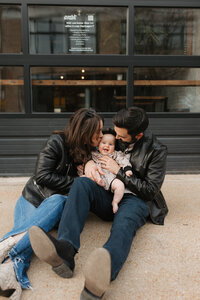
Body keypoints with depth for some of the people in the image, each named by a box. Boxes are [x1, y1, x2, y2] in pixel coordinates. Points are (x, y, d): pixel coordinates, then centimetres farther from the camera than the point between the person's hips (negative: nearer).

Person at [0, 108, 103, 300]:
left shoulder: (90, 152, 8)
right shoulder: (58, 142, -9)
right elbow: (43, 175, -14)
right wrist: (76, 182, -14)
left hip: (59, 200, 2)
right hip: (33, 198, -2)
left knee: (58, 201, -35)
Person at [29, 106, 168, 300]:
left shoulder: (157, 151, -3)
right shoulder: (114, 138, 9)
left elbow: (150, 190, -7)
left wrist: (119, 171, -12)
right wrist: (89, 162, -5)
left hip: (135, 199, -4)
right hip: (108, 196, 4)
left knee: (125, 221, -40)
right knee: (81, 183, -27)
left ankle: (99, 278, -70)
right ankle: (64, 251, -47)